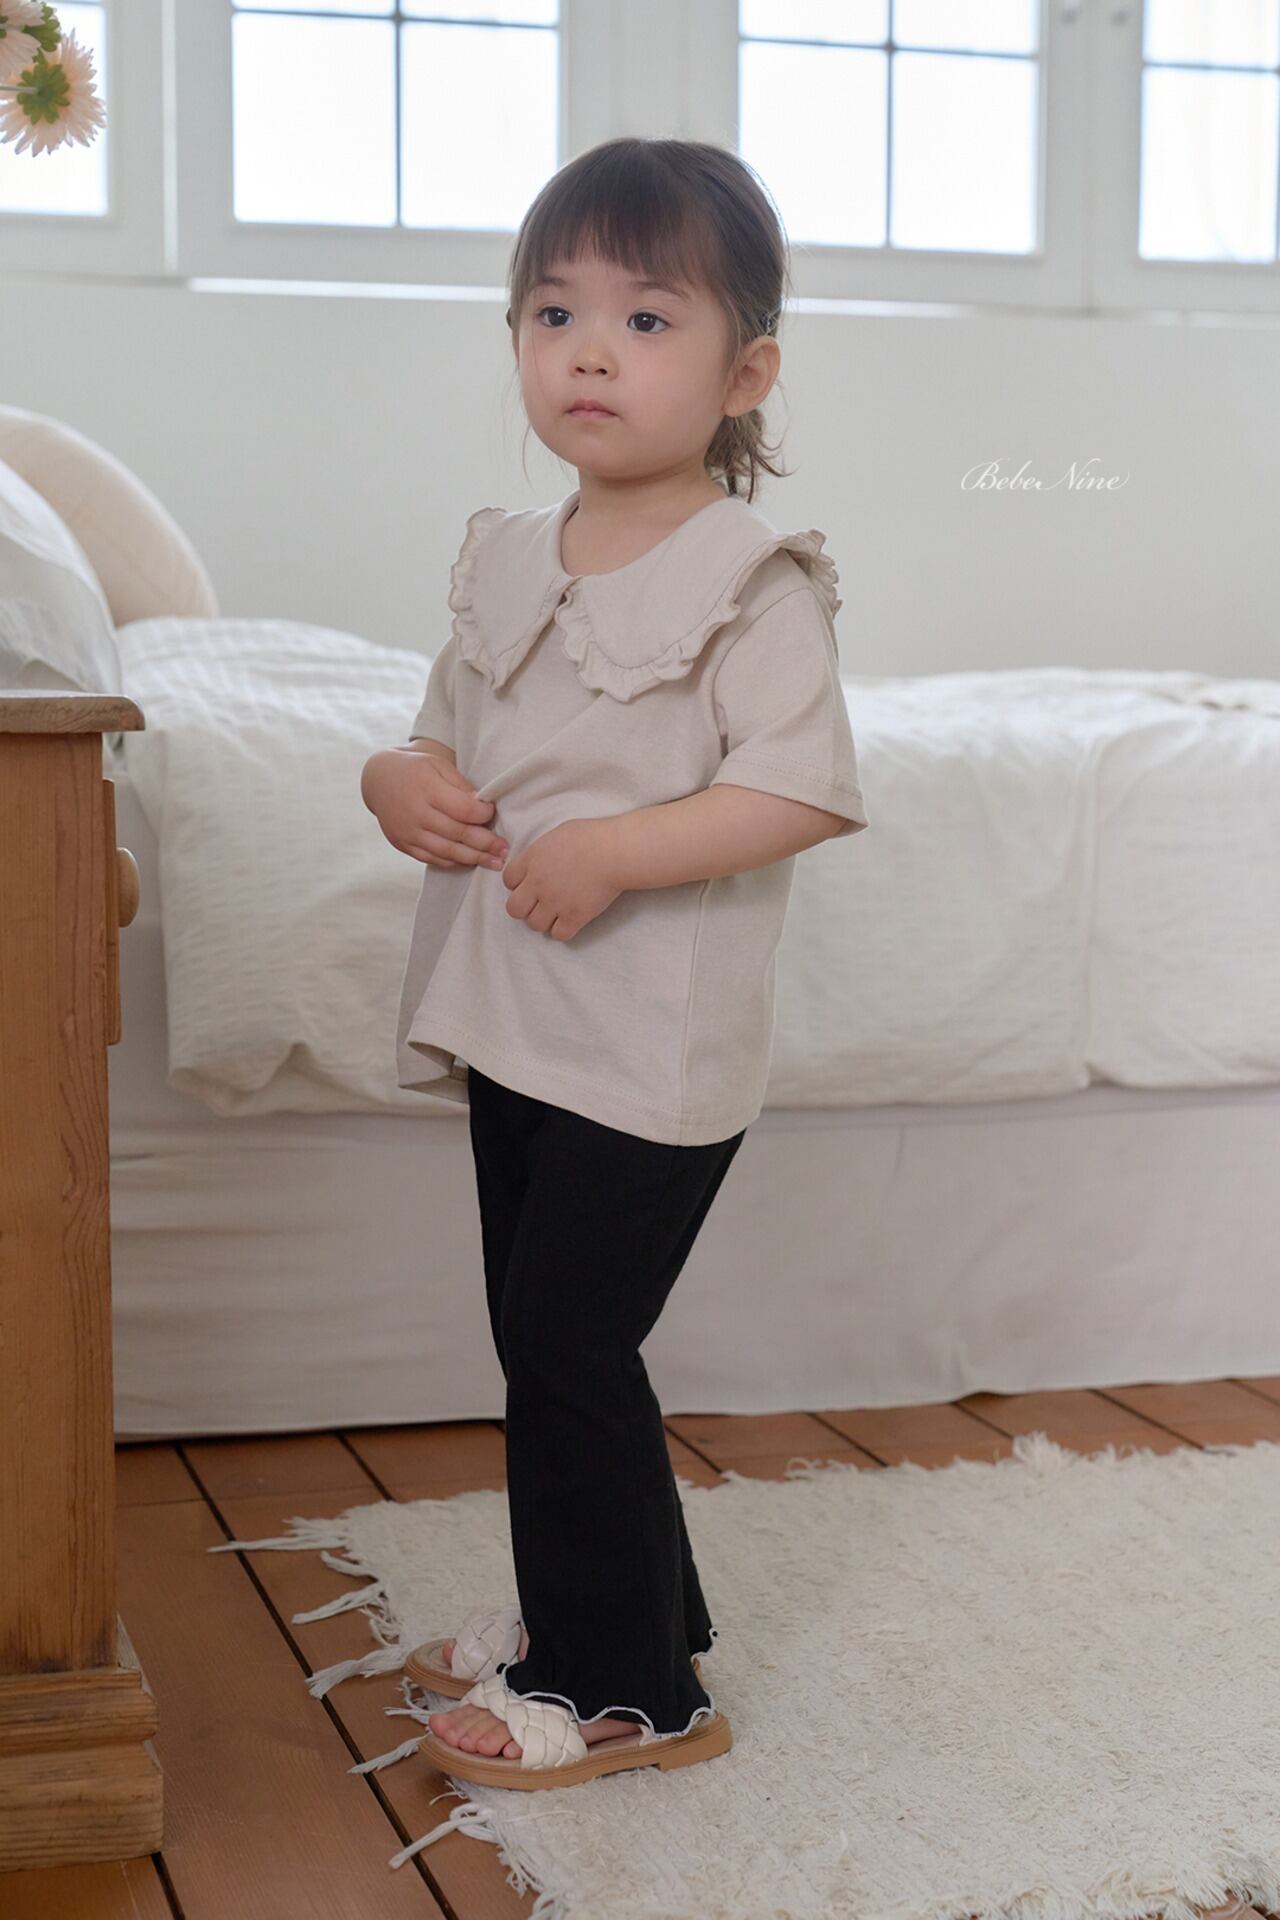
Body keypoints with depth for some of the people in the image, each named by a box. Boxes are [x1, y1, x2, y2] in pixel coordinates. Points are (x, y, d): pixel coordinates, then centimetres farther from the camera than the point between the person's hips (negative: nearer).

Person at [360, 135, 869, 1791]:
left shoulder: (750, 578, -11)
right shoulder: (504, 558, 11)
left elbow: (805, 788, -18)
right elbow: (450, 729, 20)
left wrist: (615, 853, -26)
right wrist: (402, 779, -3)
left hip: (655, 1036, -8)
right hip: (512, 1021, 8)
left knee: (561, 1332, -6)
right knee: (544, 1332, 15)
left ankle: (623, 1687, 9)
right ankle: (622, 1612, 33)